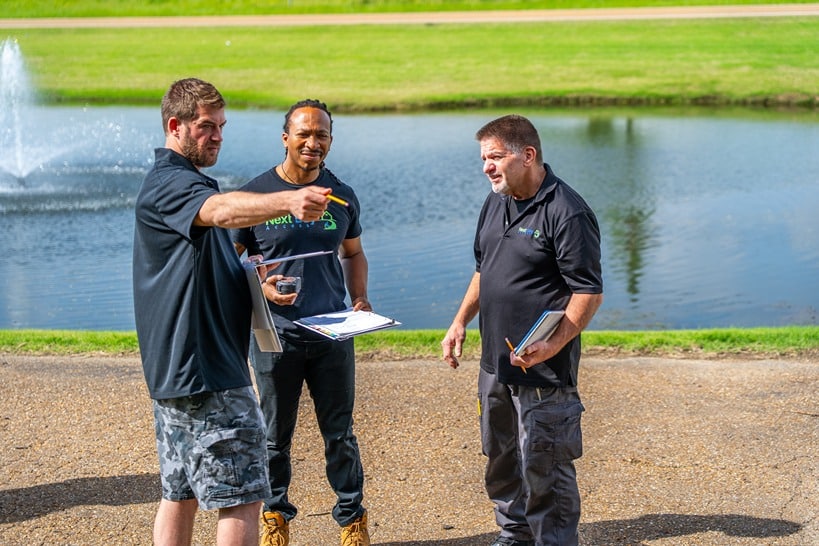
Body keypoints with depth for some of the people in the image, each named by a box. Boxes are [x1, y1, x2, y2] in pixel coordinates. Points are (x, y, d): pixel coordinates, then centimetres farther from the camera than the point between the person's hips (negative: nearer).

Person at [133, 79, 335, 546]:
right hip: (206, 371, -11)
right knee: (242, 499, -8)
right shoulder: (170, 184, -14)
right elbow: (223, 210, -38)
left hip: (176, 368, 11)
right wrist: (289, 202, -55)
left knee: (181, 493, 14)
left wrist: (252, 279, 11)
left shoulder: (180, 181, 20)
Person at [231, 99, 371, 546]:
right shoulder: (256, 193, -4)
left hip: (332, 333, 2)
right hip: (275, 335, -2)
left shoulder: (342, 196, 6)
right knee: (275, 436, 10)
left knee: (340, 434, 8)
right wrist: (260, 287, -16)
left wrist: (360, 298, 2)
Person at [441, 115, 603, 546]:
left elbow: (589, 293, -19)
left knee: (543, 468, -1)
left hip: (542, 370, -9)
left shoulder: (567, 212, -17)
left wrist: (554, 345, -28)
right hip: (494, 363, 9)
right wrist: (460, 323, 14)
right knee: (500, 459, 20)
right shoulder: (495, 203, 10)